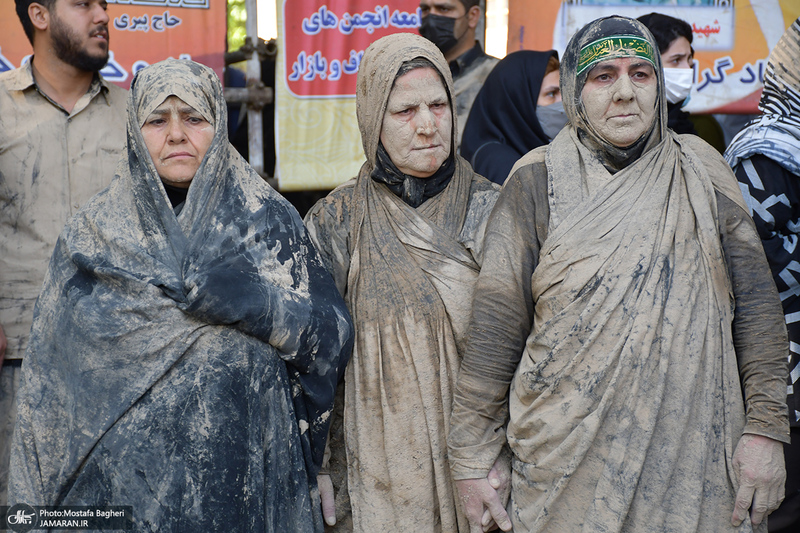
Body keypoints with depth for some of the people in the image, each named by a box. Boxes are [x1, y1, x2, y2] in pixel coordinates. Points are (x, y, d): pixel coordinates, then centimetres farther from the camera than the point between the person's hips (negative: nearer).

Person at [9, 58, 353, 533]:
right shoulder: (92, 235, 2)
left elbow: (334, 337, -3)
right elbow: (49, 391, 5)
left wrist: (257, 303, -20)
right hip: (125, 480, 1)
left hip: (243, 476, 0)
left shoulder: (268, 220, 0)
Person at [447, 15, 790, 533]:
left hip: (696, 466, 2)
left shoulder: (700, 171, 6)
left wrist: (765, 430, -2)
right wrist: (470, 459, -4)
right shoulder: (538, 180, 0)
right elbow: (496, 324, -2)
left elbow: (755, 305, 5)